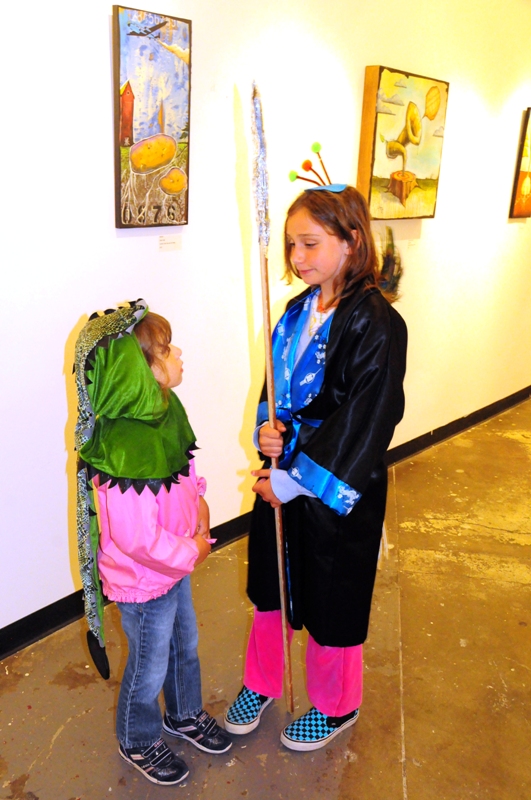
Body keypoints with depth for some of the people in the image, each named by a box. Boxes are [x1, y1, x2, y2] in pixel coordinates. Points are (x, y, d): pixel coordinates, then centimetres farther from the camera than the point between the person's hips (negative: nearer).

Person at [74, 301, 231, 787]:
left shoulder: (164, 410, -7)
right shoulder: (122, 449, -36)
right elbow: (137, 538, -33)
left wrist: (198, 503, -5)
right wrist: (193, 552, -19)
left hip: (176, 563, 8)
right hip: (143, 581, -8)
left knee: (185, 644, 28)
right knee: (150, 666, 16)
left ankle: (185, 714, 55)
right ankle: (138, 742, 46)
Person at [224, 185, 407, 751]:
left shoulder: (376, 325, -20)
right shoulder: (298, 311, 3)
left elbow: (364, 422, -22)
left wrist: (295, 481, -18)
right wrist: (269, 430, -9)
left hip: (339, 488, -6)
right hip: (281, 476, 7)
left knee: (333, 599, 13)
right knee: (271, 583, 21)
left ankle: (336, 706, 41)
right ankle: (261, 683, 46)